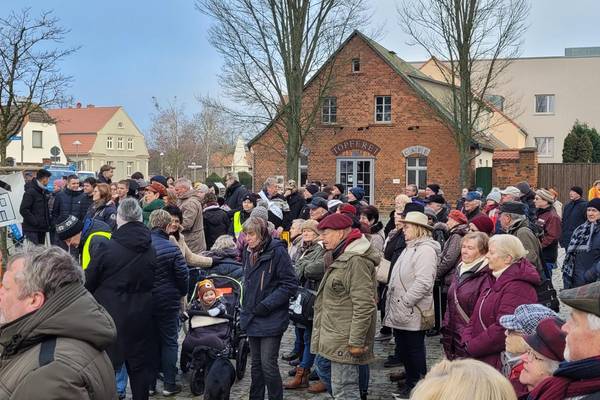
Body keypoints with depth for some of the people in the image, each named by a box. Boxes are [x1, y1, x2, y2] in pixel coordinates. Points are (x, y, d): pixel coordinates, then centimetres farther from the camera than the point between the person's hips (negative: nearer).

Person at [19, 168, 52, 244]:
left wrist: (48, 222, 11)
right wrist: (34, 222, -18)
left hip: (42, 229, 8)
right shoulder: (30, 192, -11)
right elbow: (23, 210, -17)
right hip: (32, 229, -8)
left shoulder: (44, 192, 15)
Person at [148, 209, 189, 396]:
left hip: (145, 301, 4)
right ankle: (169, 383, 9)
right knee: (169, 341, 7)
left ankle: (150, 382, 18)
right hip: (168, 302, -4)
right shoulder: (171, 248, -16)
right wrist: (182, 293, 8)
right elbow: (183, 275, -11)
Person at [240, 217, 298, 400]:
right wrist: (246, 306, 15)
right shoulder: (248, 251, 8)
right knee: (256, 363, 15)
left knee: (268, 364, -6)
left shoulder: (277, 252, -14)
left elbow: (290, 285, -14)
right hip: (252, 317, 7)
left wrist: (267, 304, -18)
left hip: (271, 319, -7)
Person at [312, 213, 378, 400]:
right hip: (335, 336, 10)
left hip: (345, 341, -10)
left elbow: (364, 306, -22)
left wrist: (356, 341, -22)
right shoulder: (339, 257, 16)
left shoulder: (356, 260, -18)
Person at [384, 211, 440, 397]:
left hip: (413, 313, -9)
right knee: (403, 350, 17)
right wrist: (394, 302, 14)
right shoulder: (410, 248, 17)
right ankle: (410, 382, 30)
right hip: (400, 312, 10)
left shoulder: (425, 249, -15)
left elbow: (423, 282, -25)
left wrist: (405, 302, -22)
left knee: (415, 351, 1)